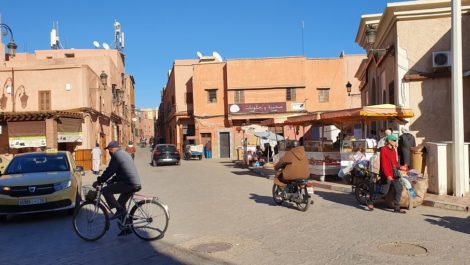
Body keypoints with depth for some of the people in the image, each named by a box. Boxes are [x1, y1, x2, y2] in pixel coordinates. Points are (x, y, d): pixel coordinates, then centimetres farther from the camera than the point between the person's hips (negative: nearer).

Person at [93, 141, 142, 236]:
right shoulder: (125, 154, 24)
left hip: (128, 183, -10)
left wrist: (99, 181, 0)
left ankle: (119, 210, -8)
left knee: (105, 190, -7)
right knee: (121, 203, 17)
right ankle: (127, 228, 20)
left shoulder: (116, 156, -7)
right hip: (136, 184, 10)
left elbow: (109, 171, -10)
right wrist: (112, 180, 25)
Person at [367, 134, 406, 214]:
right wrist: (388, 175, -24)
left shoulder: (393, 150, 13)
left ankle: (397, 208, 11)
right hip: (386, 175, -8)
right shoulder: (384, 150, -14)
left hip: (393, 174, 9)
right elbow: (383, 164, -19)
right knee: (384, 191, -2)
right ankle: (370, 202, 18)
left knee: (399, 189, 3)